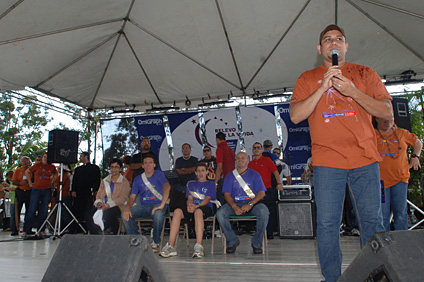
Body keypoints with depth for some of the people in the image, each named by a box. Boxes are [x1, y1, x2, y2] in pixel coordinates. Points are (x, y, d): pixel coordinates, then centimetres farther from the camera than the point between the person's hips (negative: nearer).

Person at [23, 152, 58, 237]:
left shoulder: (52, 167, 8)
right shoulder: (37, 165, 2)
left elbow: (55, 174, 27)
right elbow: (27, 172, 14)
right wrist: (30, 182, 9)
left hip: (47, 190, 2)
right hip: (36, 189, -2)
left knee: (44, 211, 4)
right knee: (32, 210, -2)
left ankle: (41, 230, 12)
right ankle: (26, 230, 6)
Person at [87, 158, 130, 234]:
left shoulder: (124, 182, 4)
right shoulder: (104, 181, 21)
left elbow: (123, 198, -9)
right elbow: (98, 195, 17)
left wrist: (107, 205, -20)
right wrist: (99, 203, -8)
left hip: (118, 206, -4)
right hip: (103, 205, 4)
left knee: (107, 214, -36)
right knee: (91, 213, -26)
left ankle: (114, 233, -9)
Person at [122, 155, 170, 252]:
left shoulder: (158, 174, 1)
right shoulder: (138, 179, 14)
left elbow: (167, 187, -16)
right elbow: (132, 197, 8)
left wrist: (162, 205, -29)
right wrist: (127, 208, -15)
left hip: (157, 204, -4)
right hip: (143, 206, 4)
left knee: (158, 214, -38)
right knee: (125, 214, -21)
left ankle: (156, 242, -11)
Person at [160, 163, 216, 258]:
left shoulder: (211, 184, 16)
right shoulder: (191, 184, 27)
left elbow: (208, 199, 0)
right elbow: (190, 198, 13)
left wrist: (196, 206, -19)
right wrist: (189, 205, -13)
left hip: (206, 208, -3)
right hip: (192, 207, 3)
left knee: (198, 211, -40)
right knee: (177, 211, -29)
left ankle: (199, 247, -48)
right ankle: (170, 246, -34)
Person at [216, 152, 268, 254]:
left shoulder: (254, 175, 10)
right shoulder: (230, 176, 14)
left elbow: (261, 193, 0)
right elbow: (227, 194, 4)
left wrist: (250, 204, -18)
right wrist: (234, 207, -16)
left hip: (253, 203, -1)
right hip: (235, 204, 1)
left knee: (263, 211, -33)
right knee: (220, 213, -27)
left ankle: (257, 243, -14)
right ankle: (232, 240, -7)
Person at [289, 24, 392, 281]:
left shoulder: (365, 74, 13)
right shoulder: (308, 79, 11)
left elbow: (387, 111, 4)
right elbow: (296, 116, -1)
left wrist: (352, 91, -10)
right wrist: (323, 87, -11)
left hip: (365, 159, 1)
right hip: (327, 161, -1)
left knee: (373, 221, 3)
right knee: (327, 223, -1)